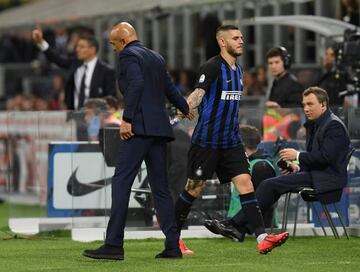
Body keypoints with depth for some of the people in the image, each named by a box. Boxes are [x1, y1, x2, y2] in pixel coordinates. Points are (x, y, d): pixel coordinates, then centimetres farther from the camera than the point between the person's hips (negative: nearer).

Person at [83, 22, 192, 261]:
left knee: (121, 181, -11)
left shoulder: (128, 55, -3)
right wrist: (185, 109, 51)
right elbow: (170, 88, 34)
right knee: (160, 186, 10)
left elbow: (137, 83, -19)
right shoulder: (156, 58, 22)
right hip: (160, 127, 9)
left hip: (141, 126, -9)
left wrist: (127, 119, -20)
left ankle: (114, 244, -18)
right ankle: (172, 245, 5)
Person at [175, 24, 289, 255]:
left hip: (231, 140, 7)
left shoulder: (238, 69, 15)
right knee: (195, 187, 1)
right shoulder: (213, 67, -10)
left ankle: (262, 238, -14)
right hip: (207, 139, -7)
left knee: (245, 182, -7)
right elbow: (198, 92, -24)